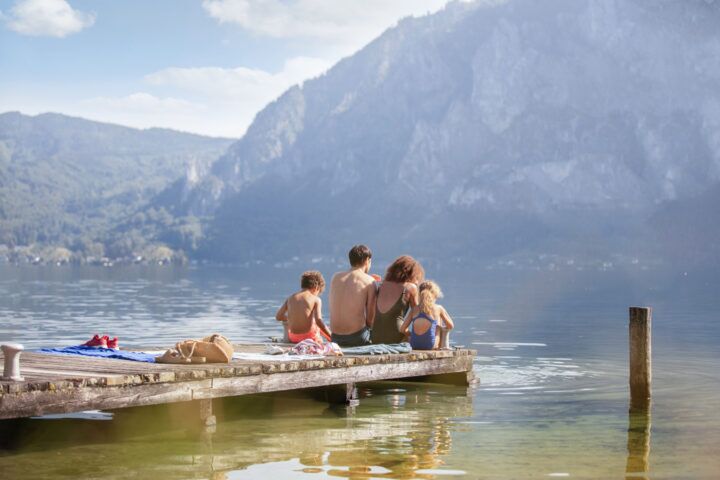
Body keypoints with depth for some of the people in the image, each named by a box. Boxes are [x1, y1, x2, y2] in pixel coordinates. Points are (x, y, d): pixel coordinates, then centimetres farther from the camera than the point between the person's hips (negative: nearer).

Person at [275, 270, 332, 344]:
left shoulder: (291, 298, 7)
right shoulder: (316, 300, -5)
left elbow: (278, 317, 7)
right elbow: (318, 321, -18)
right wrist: (332, 337, -14)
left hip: (293, 338, 5)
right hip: (309, 337, -5)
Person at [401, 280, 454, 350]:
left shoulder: (414, 309, 5)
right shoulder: (438, 308, -1)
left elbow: (403, 329, 4)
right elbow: (450, 326, 9)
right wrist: (442, 327, 29)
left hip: (414, 346, 4)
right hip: (431, 346, -4)